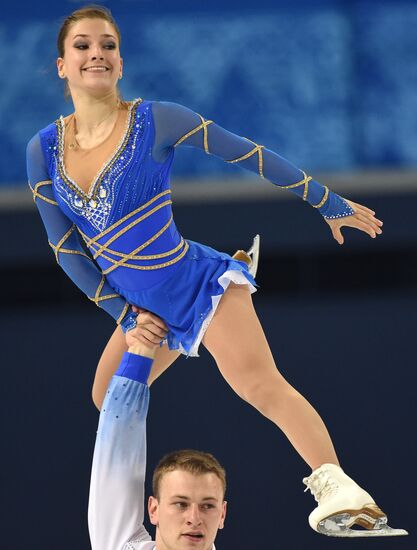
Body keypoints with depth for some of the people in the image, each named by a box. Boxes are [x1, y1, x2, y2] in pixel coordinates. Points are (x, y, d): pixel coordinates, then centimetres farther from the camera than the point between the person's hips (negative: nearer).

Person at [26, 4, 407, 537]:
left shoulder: (154, 121, -13)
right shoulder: (43, 151, -3)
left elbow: (249, 154, -5)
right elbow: (66, 250, 5)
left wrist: (331, 204, -1)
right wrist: (127, 318, 0)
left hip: (200, 284, -6)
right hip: (144, 308, 6)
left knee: (260, 384, -26)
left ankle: (335, 484, -39)